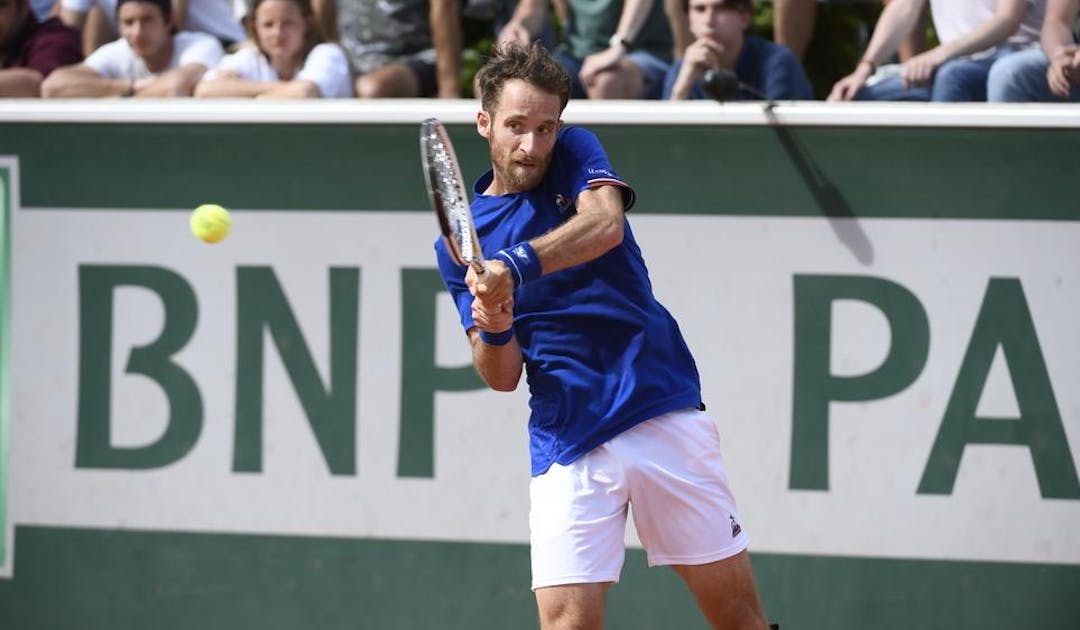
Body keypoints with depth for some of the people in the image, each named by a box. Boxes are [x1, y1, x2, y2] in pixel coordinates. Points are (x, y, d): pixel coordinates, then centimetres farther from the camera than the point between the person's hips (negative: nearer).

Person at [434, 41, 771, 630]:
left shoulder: (578, 153, 3)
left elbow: (605, 225, -20)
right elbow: (501, 376, 4)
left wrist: (517, 266, -35)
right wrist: (493, 332, -19)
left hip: (664, 412, -1)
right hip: (567, 443, 1)